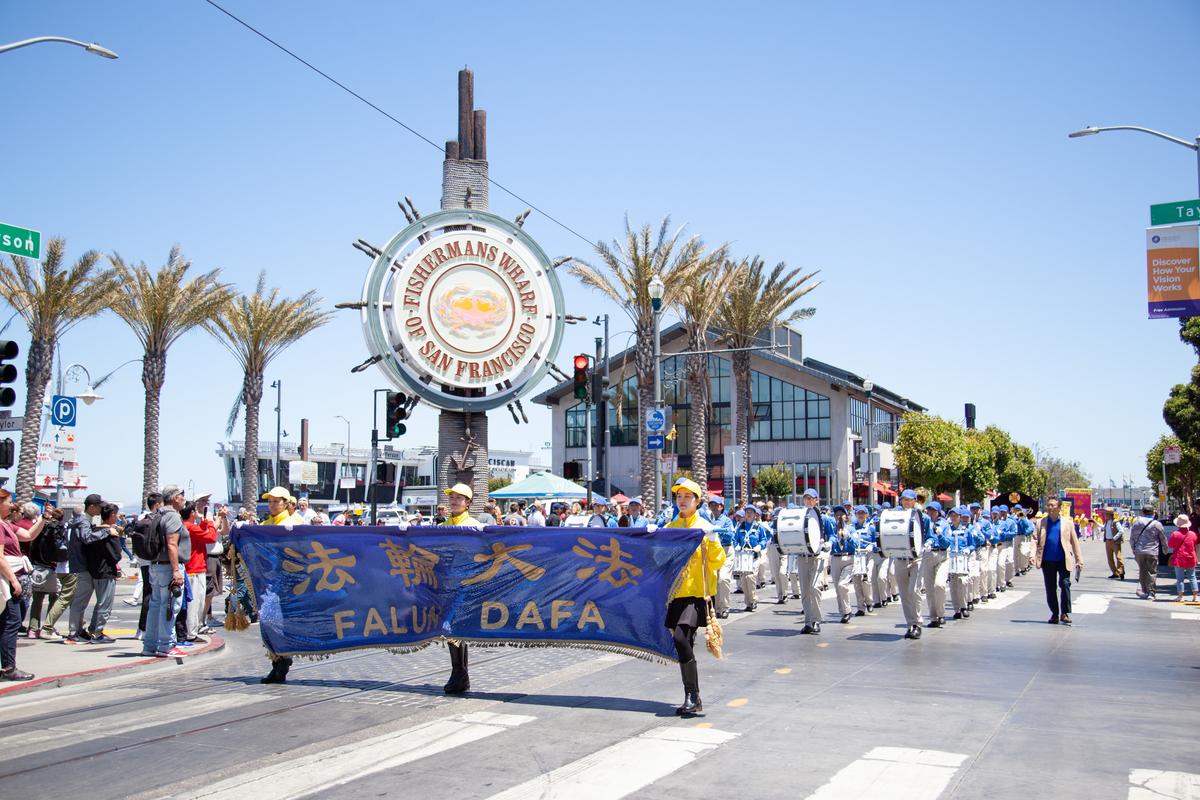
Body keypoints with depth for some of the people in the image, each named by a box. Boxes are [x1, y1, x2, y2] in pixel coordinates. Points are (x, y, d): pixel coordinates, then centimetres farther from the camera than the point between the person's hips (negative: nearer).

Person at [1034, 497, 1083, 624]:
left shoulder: (1067, 522, 5)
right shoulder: (1040, 523, 6)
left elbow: (1074, 542, 6)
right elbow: (1036, 541, 3)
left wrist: (1079, 560, 3)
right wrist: (1033, 555, -12)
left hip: (1063, 561, -2)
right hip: (1048, 561, 2)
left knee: (1065, 585, -10)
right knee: (1050, 588, 7)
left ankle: (1064, 613, -1)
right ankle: (1055, 614, 19)